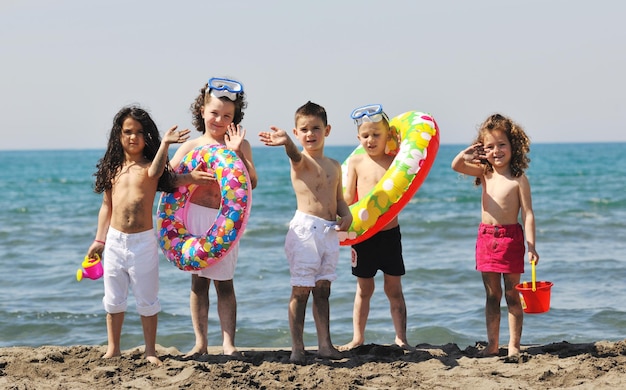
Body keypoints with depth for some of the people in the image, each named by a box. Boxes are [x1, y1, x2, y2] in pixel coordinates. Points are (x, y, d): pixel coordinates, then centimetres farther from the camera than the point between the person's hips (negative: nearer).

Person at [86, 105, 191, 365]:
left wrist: (164, 144, -45)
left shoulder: (149, 166, -4)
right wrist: (99, 240, 10)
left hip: (143, 241, -4)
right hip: (114, 240, 4)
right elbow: (107, 206, 12)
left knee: (147, 300, 6)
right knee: (113, 299, 12)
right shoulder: (112, 169, 6)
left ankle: (150, 351, 17)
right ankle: (113, 349, 24)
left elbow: (155, 171, -31)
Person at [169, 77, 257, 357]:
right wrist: (191, 178, -18)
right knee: (199, 281, 6)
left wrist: (237, 153, -13)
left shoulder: (241, 145, 4)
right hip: (196, 217, 1)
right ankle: (200, 342, 12)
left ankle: (228, 342, 6)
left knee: (224, 282, 2)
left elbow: (252, 182, -6)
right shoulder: (192, 146, 5)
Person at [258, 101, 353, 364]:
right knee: (301, 290, -4)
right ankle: (297, 347, -1)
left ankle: (325, 344, 18)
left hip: (330, 232, 6)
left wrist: (346, 215, 1)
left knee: (323, 290, 12)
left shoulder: (334, 166, 15)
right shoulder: (301, 161, -5)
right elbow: (296, 155, -30)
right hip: (306, 229, -6)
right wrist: (286, 142, -54)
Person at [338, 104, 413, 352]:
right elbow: (348, 197, 3)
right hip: (363, 235, 1)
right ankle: (358, 338, 18)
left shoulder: (395, 161, 1)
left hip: (390, 232, -1)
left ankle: (400, 338, 12)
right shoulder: (356, 162, 3)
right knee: (364, 289, 10)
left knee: (394, 289, 6)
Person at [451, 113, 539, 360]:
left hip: (511, 237, -5)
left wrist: (531, 246, -15)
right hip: (486, 237, 5)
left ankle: (514, 346, 7)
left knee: (512, 295, 2)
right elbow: (456, 166, 6)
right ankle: (492, 345, 14)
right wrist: (465, 155, -14)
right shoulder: (484, 173, 7)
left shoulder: (519, 179, -7)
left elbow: (528, 214, -9)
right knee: (492, 295, 10)